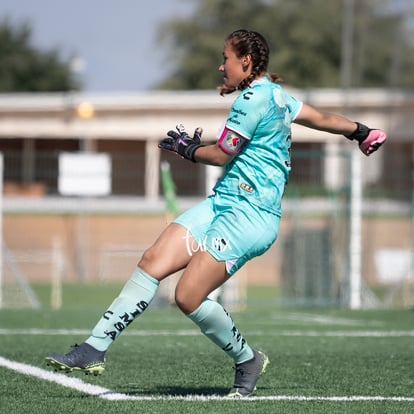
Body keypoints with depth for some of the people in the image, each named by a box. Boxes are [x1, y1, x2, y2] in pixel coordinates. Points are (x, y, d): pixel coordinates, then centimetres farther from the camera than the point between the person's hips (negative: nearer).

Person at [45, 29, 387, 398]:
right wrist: (361, 131, 43)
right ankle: (94, 350, -10)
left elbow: (222, 154, -8)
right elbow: (321, 118, 28)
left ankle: (248, 360, 7)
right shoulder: (276, 95, 18)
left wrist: (188, 148, 10)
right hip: (222, 203, 10)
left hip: (250, 215, -10)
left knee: (188, 297, -17)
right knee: (152, 262, -6)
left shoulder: (255, 97, -11)